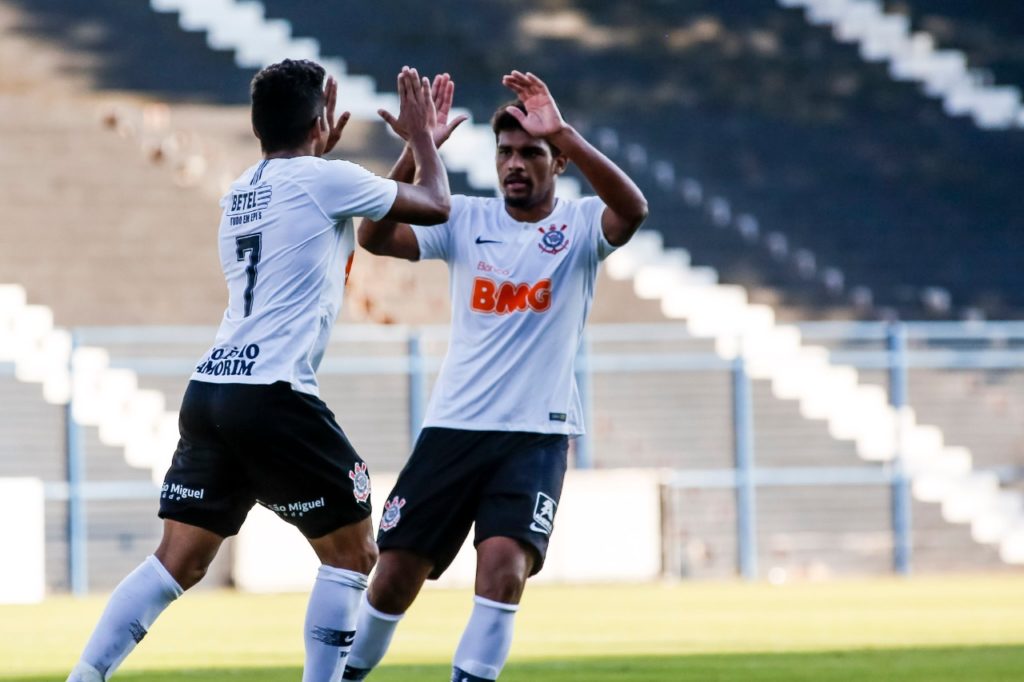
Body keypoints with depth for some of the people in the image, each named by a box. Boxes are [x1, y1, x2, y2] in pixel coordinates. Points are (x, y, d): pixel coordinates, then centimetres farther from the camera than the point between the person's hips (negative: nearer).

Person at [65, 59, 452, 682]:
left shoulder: (238, 194, 19)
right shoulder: (324, 180, -4)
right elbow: (436, 206, 6)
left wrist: (319, 154, 42)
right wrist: (423, 134, 22)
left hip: (209, 391, 8)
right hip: (274, 395, -8)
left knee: (179, 561, 7)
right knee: (352, 552, 5)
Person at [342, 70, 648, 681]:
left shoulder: (580, 225, 0)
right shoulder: (466, 219, 5)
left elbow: (633, 209, -23)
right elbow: (376, 236, -8)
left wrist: (563, 134, -33)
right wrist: (416, 151, -21)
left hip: (537, 432, -2)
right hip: (453, 425, 2)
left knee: (504, 563, -24)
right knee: (394, 577, 2)